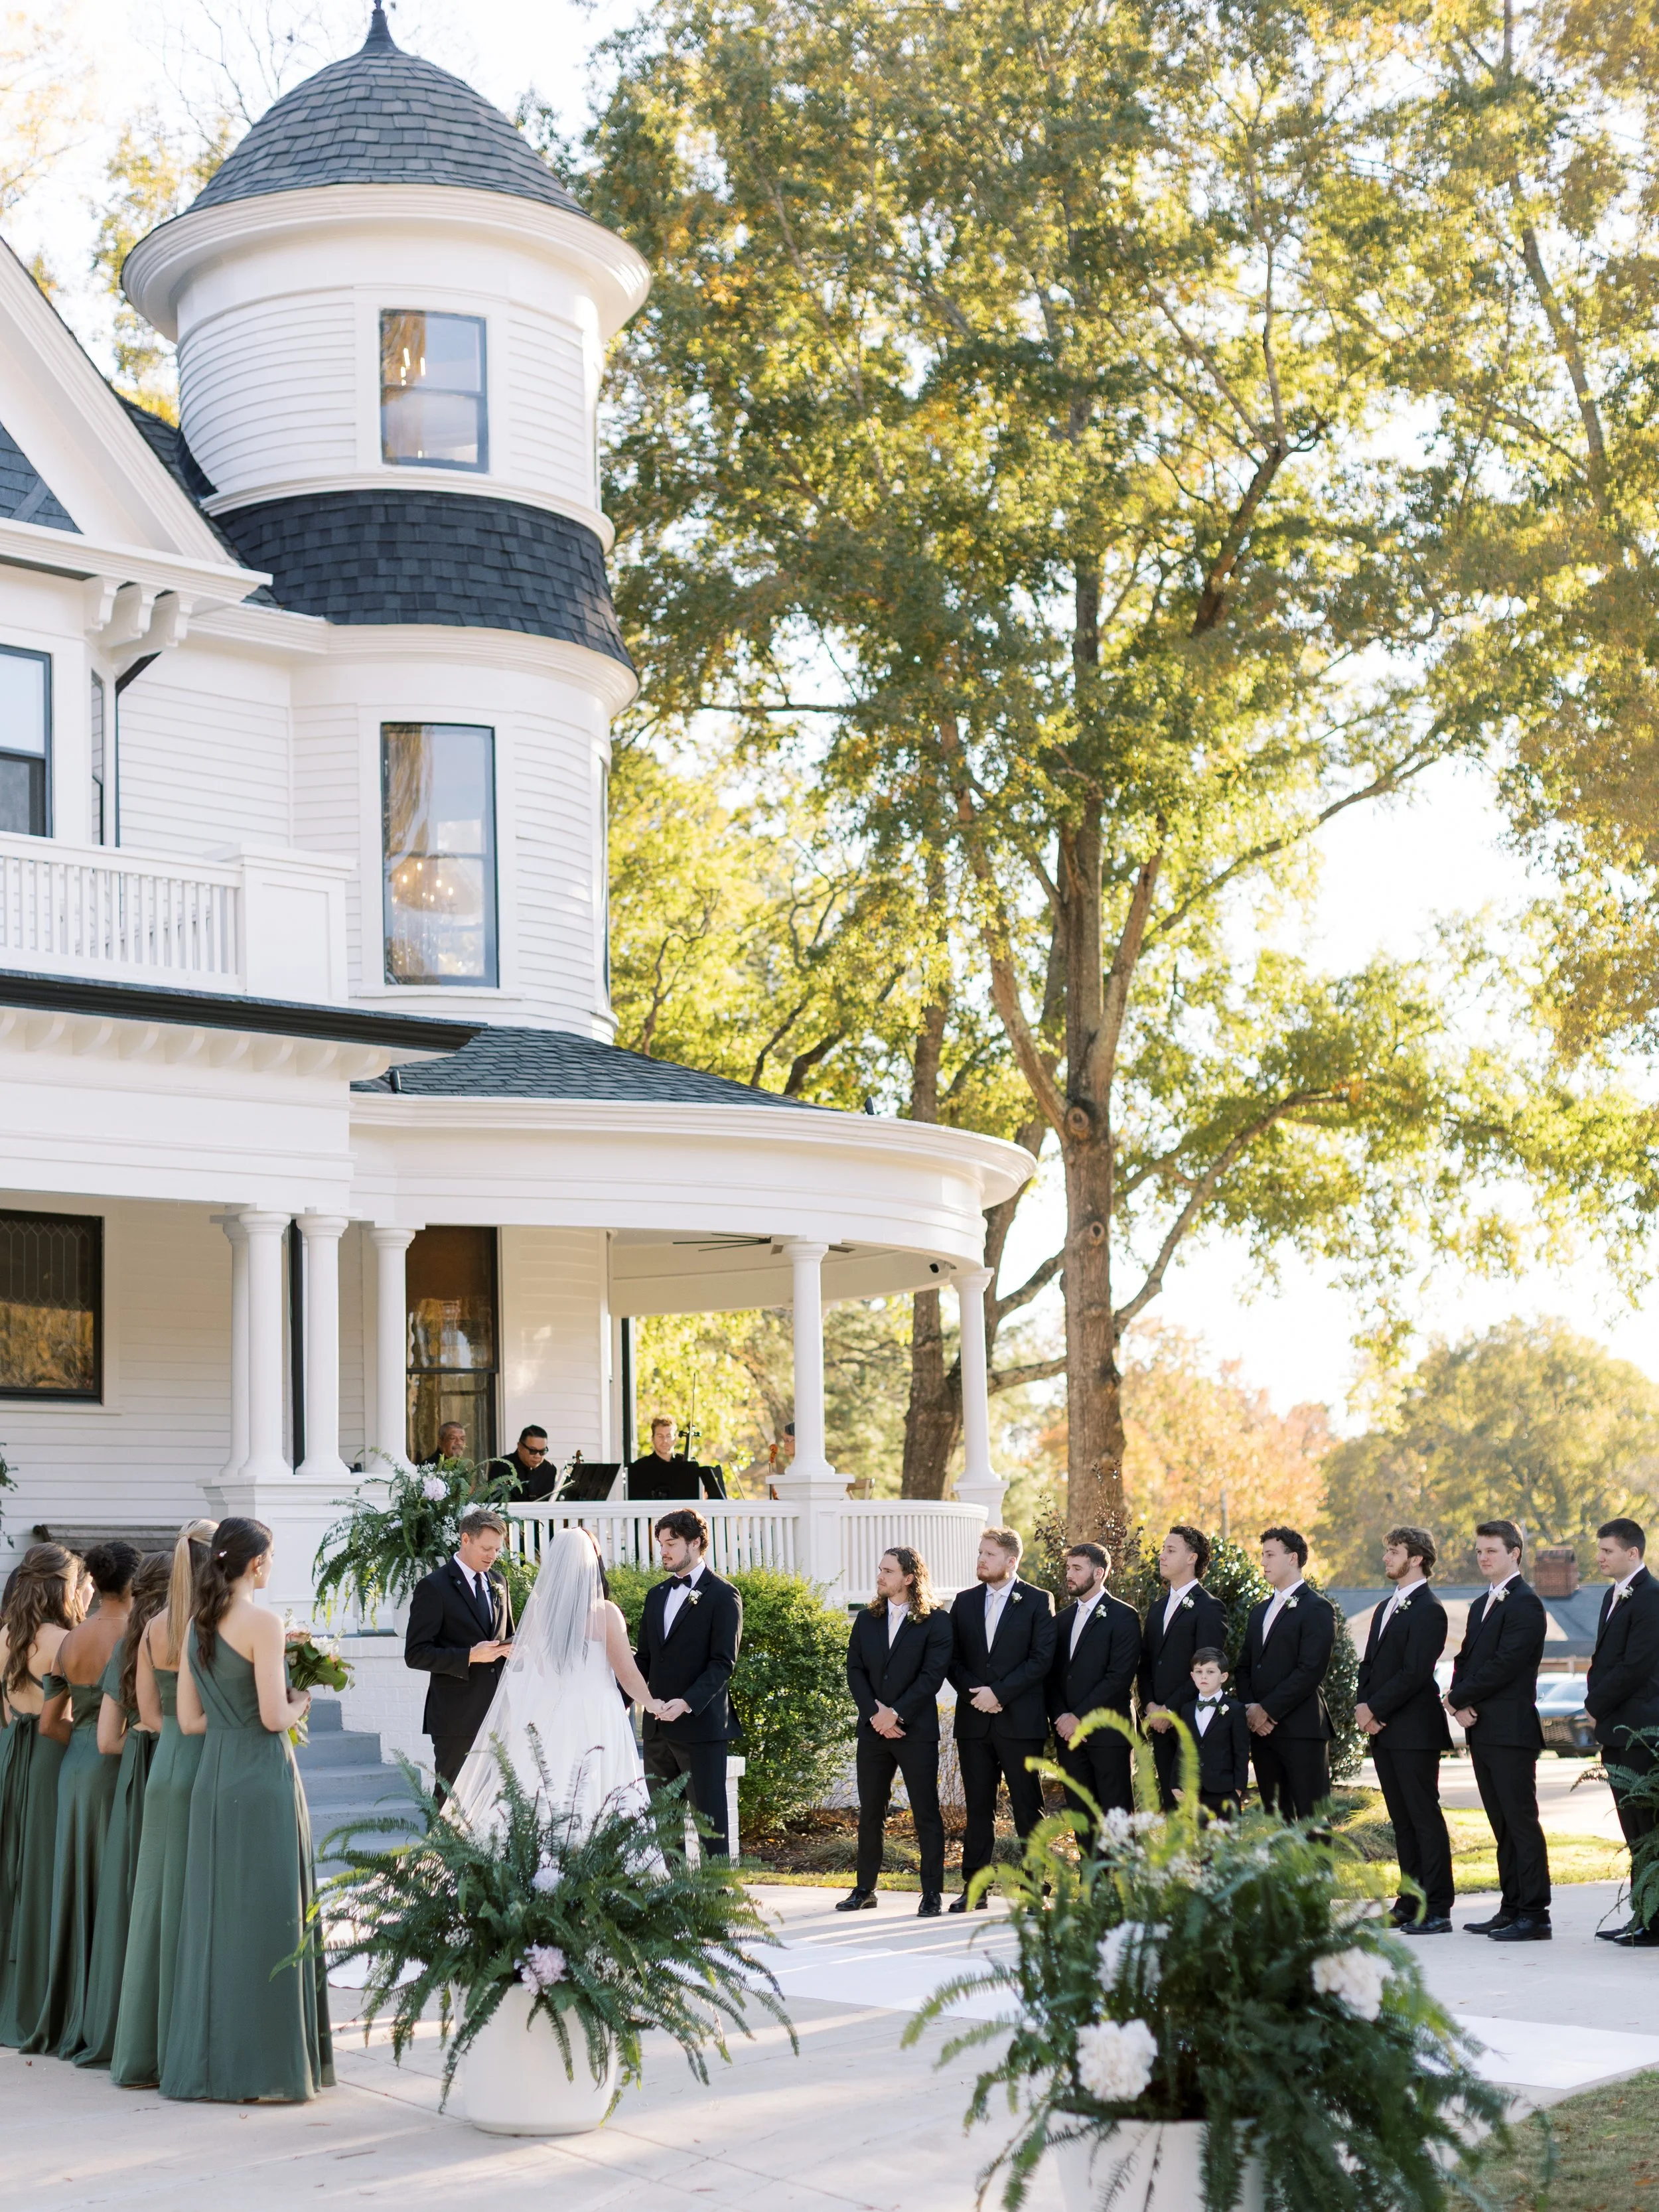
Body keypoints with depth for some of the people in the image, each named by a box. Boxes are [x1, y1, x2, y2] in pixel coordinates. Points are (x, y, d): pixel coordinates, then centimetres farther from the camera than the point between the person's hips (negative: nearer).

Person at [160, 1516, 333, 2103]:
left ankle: (209, 2064, 15)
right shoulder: (263, 1621, -12)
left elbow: (190, 1720, 11)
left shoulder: (199, 1625, 10)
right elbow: (273, 1717, -15)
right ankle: (265, 2066, 3)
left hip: (212, 1777, 7)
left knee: (215, 1914, 11)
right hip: (262, 1779, -7)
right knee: (267, 1917, -1)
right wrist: (299, 1704, 5)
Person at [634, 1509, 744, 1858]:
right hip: (657, 1726, 7)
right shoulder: (656, 1595, 16)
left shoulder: (722, 1596, -5)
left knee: (709, 1816, -3)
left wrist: (687, 1703, -23)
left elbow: (722, 1662, -11)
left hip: (701, 1725, -7)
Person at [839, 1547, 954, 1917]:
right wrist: (875, 1714, -9)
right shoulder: (867, 1620, 11)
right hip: (873, 1730, 5)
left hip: (916, 1730, -4)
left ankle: (932, 1893, 4)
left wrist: (895, 1713, -15)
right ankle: (864, 1890, 16)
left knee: (926, 1813, -1)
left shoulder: (936, 1622, -4)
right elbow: (855, 1671, 5)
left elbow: (933, 1675, -11)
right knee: (870, 1813, 9)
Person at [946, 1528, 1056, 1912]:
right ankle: (974, 1888, 12)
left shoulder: (1037, 1602, -1)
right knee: (978, 1808, 7)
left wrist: (999, 1692, -14)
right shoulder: (965, 1601, 12)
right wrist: (974, 1692, -8)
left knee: (1028, 1808, -1)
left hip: (1019, 1720, -4)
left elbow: (1042, 1659, -8)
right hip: (974, 1720, 4)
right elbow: (954, 1658, 10)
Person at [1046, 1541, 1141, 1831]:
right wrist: (1061, 1718, -4)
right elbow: (1053, 1675, 13)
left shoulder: (1122, 1617, -4)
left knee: (1116, 1816, -4)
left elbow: (1120, 1676, -13)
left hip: (1107, 1733, -6)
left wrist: (1080, 1717, -14)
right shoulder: (1063, 1618, 16)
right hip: (1069, 1732, 6)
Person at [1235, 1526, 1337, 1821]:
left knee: (1310, 1818, -7)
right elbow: (1244, 1666, 19)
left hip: (1301, 1730, -7)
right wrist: (1249, 1708, 1)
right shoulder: (1260, 1610, 20)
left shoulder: (1317, 1609, -5)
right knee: (1276, 1818, 8)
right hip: (1262, 1729, 7)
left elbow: (1311, 1671, -15)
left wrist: (1268, 1709, -14)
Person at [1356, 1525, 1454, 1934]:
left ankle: (1437, 1910, -5)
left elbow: (1414, 1673, -17)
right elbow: (1369, 1665, 18)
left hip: (1415, 1732, -9)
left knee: (1425, 1819, -6)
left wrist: (1375, 1709, -14)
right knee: (1402, 1820, 11)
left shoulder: (1428, 1610, -10)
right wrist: (1364, 1707, 1)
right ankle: (1410, 1903, 15)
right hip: (1383, 1732, 9)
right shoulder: (1385, 1609, 20)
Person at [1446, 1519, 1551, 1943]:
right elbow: (1465, 1661, 18)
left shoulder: (1526, 1603, -10)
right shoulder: (1481, 1605, 20)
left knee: (1521, 1823, -7)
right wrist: (1460, 1704, -1)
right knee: (1502, 1826, 11)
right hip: (1482, 1730, 9)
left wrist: (1460, 1699, -10)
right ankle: (1511, 1909, 15)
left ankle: (1534, 1915, -6)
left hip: (1511, 1731, -9)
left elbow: (1505, 1665, -18)